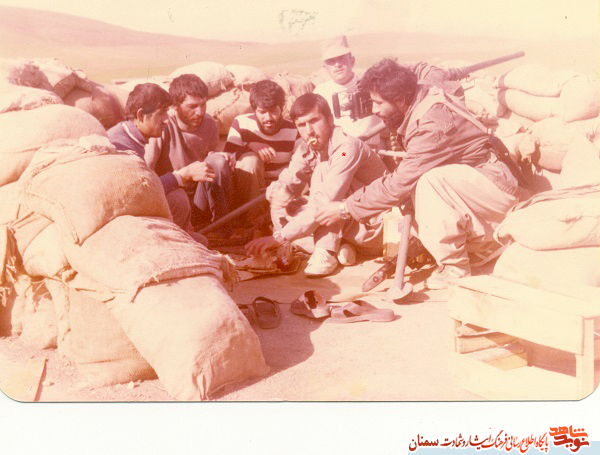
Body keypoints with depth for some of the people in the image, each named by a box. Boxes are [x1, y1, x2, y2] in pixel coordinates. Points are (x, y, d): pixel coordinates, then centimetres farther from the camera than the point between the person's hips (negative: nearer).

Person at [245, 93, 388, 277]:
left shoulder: (346, 147, -24)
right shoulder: (305, 148, 1)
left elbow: (325, 202, -32)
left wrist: (279, 237, -34)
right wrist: (277, 192, -32)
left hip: (373, 228, -7)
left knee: (323, 171, -25)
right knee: (281, 206, -6)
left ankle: (326, 252, -23)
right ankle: (339, 247, -7)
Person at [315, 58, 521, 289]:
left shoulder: (432, 125, -28)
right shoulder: (418, 109, -1)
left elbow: (399, 184, -27)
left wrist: (345, 209, -21)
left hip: (495, 187, -10)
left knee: (430, 180, -31)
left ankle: (454, 268, -17)